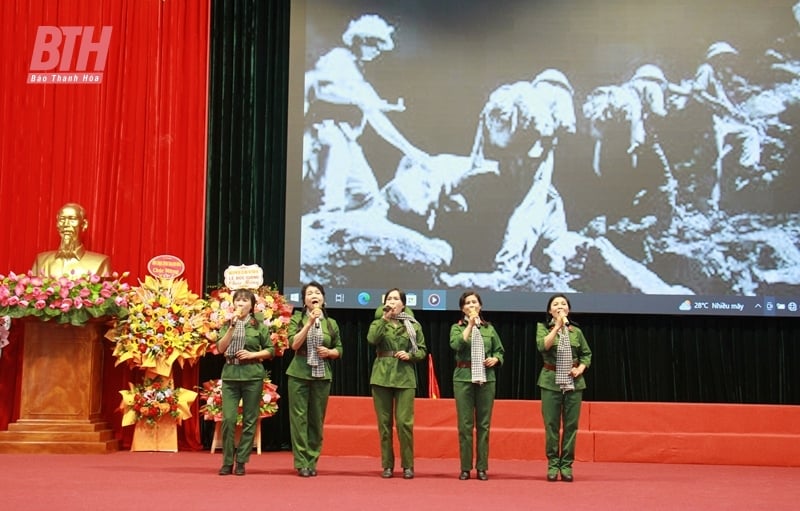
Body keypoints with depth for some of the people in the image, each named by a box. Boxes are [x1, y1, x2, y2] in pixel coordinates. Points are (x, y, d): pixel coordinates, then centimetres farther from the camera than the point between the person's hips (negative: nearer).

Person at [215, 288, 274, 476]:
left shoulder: (259, 326, 5)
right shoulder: (227, 325, 8)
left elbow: (270, 350, 6)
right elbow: (221, 348, -5)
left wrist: (252, 355, -9)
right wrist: (232, 327, -13)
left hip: (252, 376, 0)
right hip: (230, 375, 1)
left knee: (249, 420, 1)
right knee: (228, 419, -8)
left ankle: (241, 462, 9)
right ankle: (227, 462, 3)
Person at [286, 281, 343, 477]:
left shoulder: (331, 323, 8)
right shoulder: (297, 319, 2)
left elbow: (339, 350, 15)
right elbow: (294, 344, -12)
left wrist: (329, 352, -7)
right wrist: (310, 322, -18)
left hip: (322, 375, 2)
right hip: (299, 374, -2)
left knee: (317, 419, 4)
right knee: (299, 417, -4)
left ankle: (312, 462, 11)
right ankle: (301, 462, -1)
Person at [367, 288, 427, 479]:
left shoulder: (414, 325, 7)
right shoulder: (379, 322, 9)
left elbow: (422, 351, 9)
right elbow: (371, 339, -12)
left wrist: (410, 355, -10)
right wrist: (385, 318, -14)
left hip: (405, 377, -1)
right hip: (381, 376, 2)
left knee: (404, 422, -8)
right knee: (384, 422, 3)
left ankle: (408, 465, 3)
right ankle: (387, 465, 10)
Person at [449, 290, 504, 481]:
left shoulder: (489, 328, 11)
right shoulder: (457, 327, 4)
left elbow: (500, 351, 16)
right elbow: (456, 345, -15)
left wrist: (495, 359, -5)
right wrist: (470, 324, -14)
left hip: (486, 378, 2)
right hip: (463, 378, -2)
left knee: (484, 424, 3)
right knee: (465, 424, -1)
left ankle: (482, 467, 8)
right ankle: (465, 467, 5)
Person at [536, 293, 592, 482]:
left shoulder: (576, 331, 8)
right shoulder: (543, 328, 2)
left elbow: (587, 354, 15)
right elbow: (543, 346, -17)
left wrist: (580, 368, -4)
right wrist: (557, 326, -21)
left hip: (573, 382, 2)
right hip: (551, 381, -2)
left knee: (571, 425, 2)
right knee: (551, 425, 0)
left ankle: (566, 465, 9)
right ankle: (553, 465, 8)